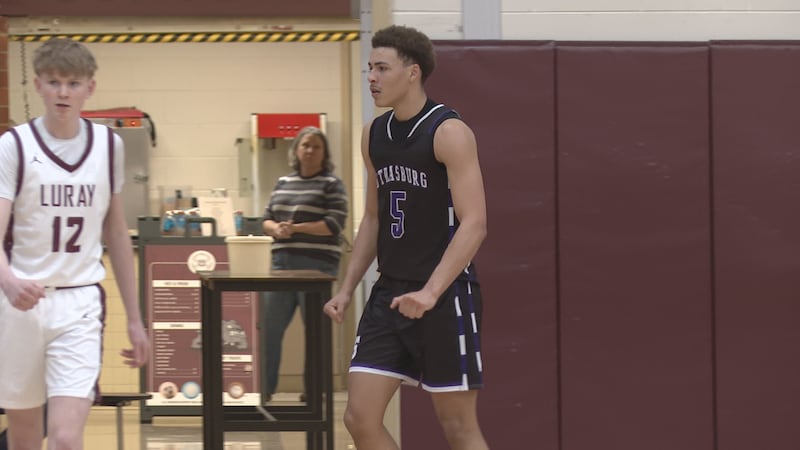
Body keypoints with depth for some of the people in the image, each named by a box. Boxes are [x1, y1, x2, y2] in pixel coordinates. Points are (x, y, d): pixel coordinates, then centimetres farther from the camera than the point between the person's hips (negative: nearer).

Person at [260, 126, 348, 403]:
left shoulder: (331, 185, 0)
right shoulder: (283, 183, 16)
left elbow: (335, 224, -10)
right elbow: (267, 218, 17)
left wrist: (296, 228, -17)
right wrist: (276, 229, -7)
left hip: (316, 264, -5)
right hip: (282, 262, 5)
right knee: (269, 327, 3)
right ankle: (264, 388, 10)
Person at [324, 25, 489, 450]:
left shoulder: (449, 132, -12)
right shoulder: (373, 134, 10)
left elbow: (473, 224, -19)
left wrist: (430, 292, -29)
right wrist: (347, 288, 12)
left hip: (446, 295, -7)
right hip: (390, 291, 7)